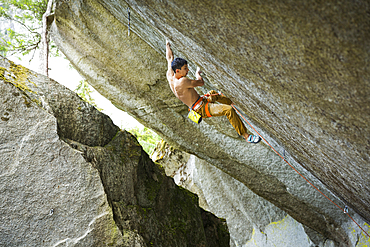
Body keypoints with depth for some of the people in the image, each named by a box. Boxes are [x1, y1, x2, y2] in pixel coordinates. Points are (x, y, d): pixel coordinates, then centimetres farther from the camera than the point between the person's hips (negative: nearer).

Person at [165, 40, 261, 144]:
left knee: (212, 93, 35)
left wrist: (167, 45, 35)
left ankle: (233, 103, 57)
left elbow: (169, 58, 19)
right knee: (229, 110, -26)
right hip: (202, 109, -11)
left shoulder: (170, 76, 1)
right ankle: (246, 136, -22)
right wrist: (198, 73, 10)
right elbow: (201, 83, -12)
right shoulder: (182, 82, -26)